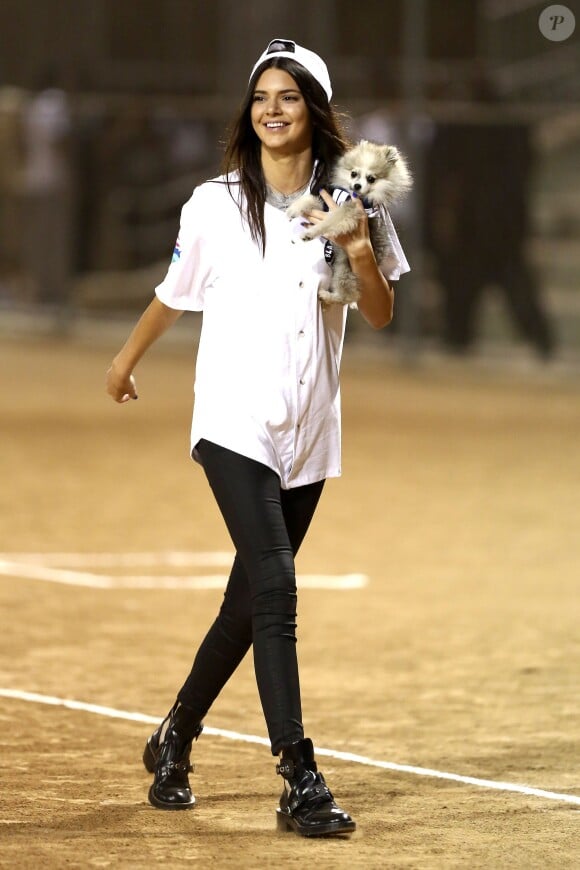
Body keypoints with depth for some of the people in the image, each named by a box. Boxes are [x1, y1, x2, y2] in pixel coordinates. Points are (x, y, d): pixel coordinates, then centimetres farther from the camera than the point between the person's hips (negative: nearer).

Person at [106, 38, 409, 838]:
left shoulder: (347, 201, 4)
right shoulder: (215, 204, -1)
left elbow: (381, 316, 4)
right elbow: (174, 295, 15)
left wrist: (362, 256, -15)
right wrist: (127, 361, 27)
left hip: (308, 434, 3)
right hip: (235, 423, -3)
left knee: (250, 602, 10)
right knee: (274, 584, -18)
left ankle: (176, 738, 32)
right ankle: (301, 782, -21)